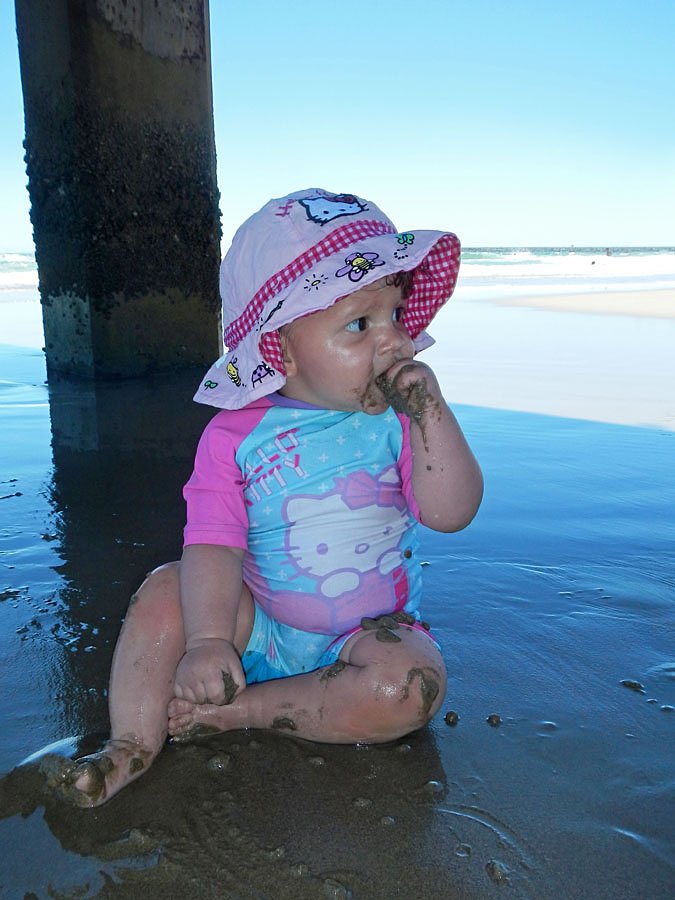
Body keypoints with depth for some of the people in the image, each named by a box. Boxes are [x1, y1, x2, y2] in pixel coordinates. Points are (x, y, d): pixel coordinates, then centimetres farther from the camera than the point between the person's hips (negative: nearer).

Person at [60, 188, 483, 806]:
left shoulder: (401, 418, -7)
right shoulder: (237, 434, -11)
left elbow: (452, 513, -15)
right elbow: (214, 546, -16)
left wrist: (431, 415, -25)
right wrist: (208, 639, -31)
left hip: (371, 630, 0)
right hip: (259, 628, 1)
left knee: (411, 684, -29)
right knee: (167, 589, -16)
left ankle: (240, 711, -16)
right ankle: (133, 744, -7)